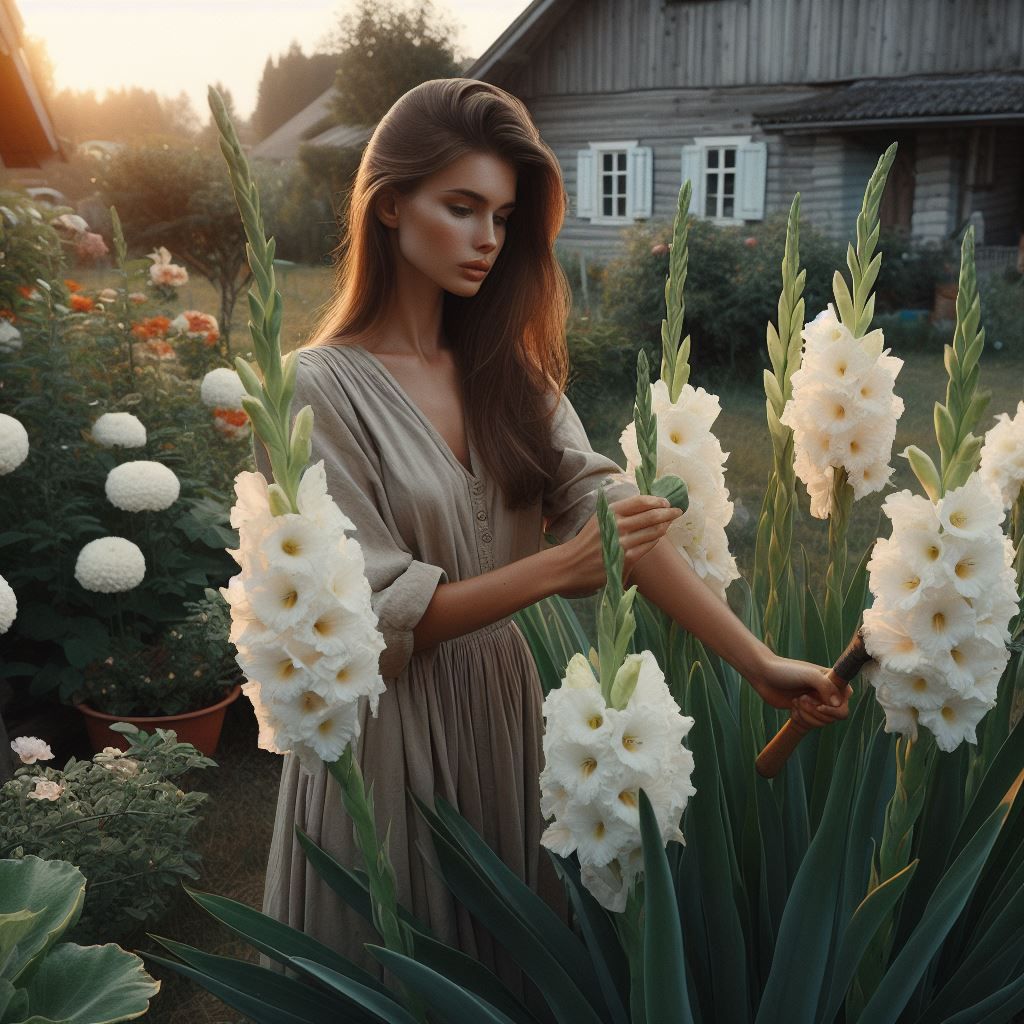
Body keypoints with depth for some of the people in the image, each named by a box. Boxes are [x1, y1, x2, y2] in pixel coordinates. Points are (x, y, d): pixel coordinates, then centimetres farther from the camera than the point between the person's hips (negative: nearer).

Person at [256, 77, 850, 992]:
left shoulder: (506, 369, 4)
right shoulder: (319, 390, -14)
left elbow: (611, 510, -6)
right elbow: (369, 614, -17)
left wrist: (757, 660, -14)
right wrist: (561, 566, -22)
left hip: (506, 712, 5)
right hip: (387, 733, -5)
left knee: (514, 964, 20)